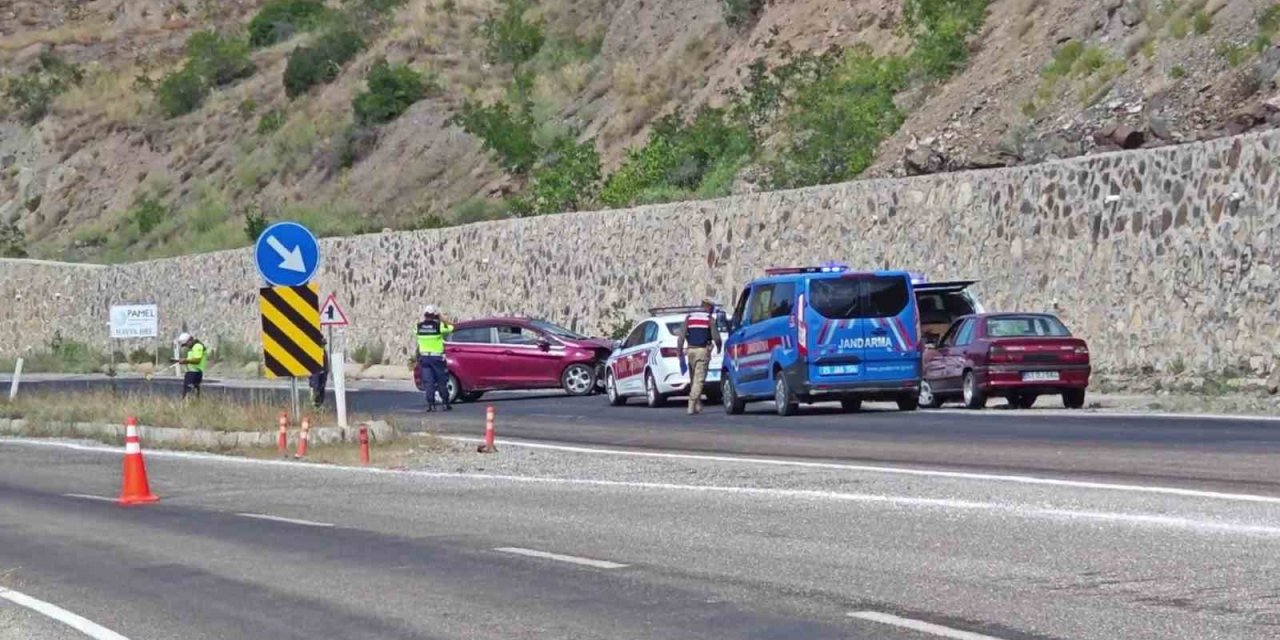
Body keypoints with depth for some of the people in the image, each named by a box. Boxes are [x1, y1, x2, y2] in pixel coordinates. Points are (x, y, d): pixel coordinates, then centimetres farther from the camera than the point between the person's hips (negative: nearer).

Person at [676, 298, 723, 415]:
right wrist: (719, 347, 14)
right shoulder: (710, 319, 0)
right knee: (699, 380, -6)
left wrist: (679, 353, 4)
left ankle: (698, 406, 17)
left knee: (693, 380, 14)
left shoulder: (689, 318, 11)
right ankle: (692, 406, -15)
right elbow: (716, 337, -6)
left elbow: (681, 336, 3)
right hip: (703, 350, -4)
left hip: (691, 350, 4)